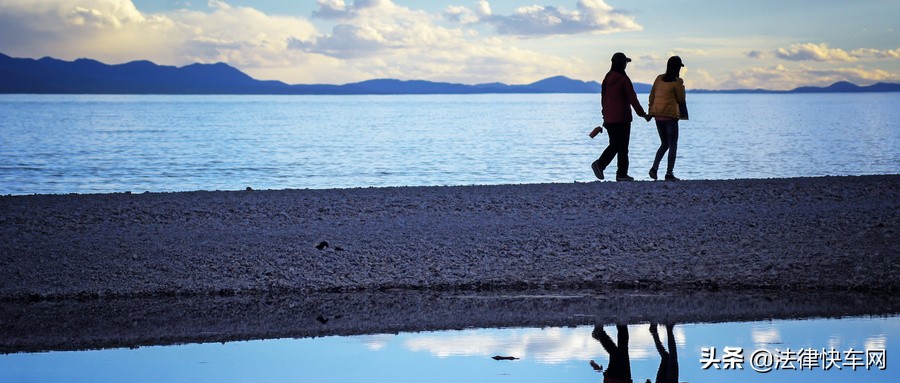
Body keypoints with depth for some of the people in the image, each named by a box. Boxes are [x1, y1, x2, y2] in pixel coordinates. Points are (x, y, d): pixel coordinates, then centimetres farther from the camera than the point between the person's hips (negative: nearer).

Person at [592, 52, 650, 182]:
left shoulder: (607, 78, 8)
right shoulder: (623, 79, -12)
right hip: (621, 117, -6)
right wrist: (642, 114, -3)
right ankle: (622, 174, 5)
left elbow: (603, 98, 14)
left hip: (609, 118, 6)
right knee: (622, 146, 2)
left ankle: (600, 164, -3)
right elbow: (632, 98, -11)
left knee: (614, 144, 15)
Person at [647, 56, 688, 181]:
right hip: (670, 115, -6)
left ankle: (654, 168, 1)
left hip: (657, 115, 6)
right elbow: (681, 99, -5)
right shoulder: (677, 81, -11)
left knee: (664, 144, 18)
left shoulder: (659, 79, 6)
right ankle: (669, 173, 0)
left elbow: (652, 96, 9)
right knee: (673, 146, 4)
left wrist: (650, 112, 16)